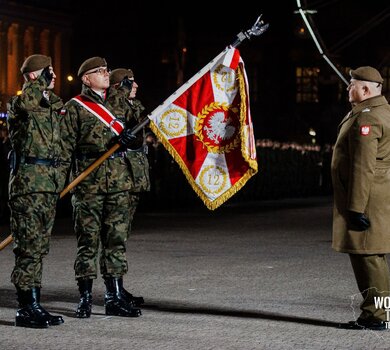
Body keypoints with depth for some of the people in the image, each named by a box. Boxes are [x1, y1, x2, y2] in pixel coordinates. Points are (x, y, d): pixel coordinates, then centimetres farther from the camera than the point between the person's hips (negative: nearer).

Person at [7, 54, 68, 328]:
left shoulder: (55, 105, 20)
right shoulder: (19, 104, -3)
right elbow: (24, 102, -29)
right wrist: (41, 81, -17)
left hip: (51, 185, 8)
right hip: (28, 183, -8)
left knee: (39, 247, 10)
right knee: (30, 246, -9)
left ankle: (34, 304, 15)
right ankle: (27, 308, -7)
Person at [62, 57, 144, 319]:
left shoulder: (119, 100, 15)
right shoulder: (74, 107, 4)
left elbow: (136, 133, 16)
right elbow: (66, 146, 3)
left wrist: (131, 138, -8)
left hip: (120, 180, 4)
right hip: (88, 181, -4)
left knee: (117, 238, 4)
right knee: (88, 239, -2)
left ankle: (116, 296, 9)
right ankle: (85, 297, 6)